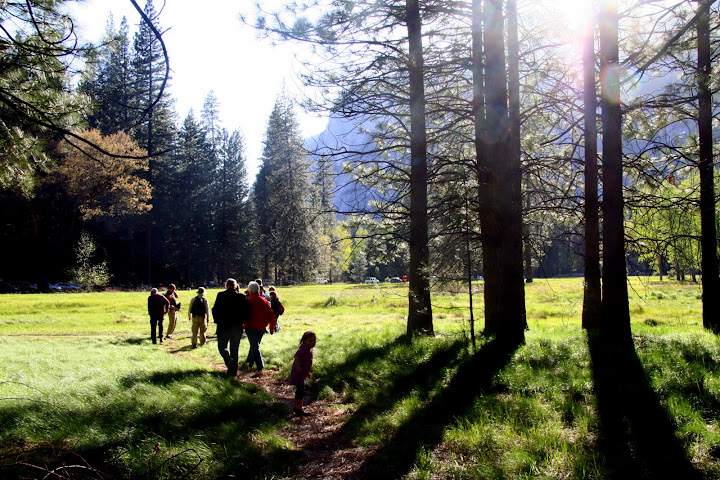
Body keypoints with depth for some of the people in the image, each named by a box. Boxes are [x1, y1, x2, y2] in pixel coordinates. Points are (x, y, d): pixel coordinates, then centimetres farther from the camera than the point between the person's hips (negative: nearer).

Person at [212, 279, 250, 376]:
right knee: (234, 348, 11)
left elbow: (215, 310, -7)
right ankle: (232, 371, 12)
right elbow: (247, 313, -2)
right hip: (237, 327, 2)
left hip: (223, 326, -2)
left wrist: (217, 320, 8)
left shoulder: (221, 295, -8)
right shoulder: (242, 297, -2)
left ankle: (228, 360, -17)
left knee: (222, 346, 12)